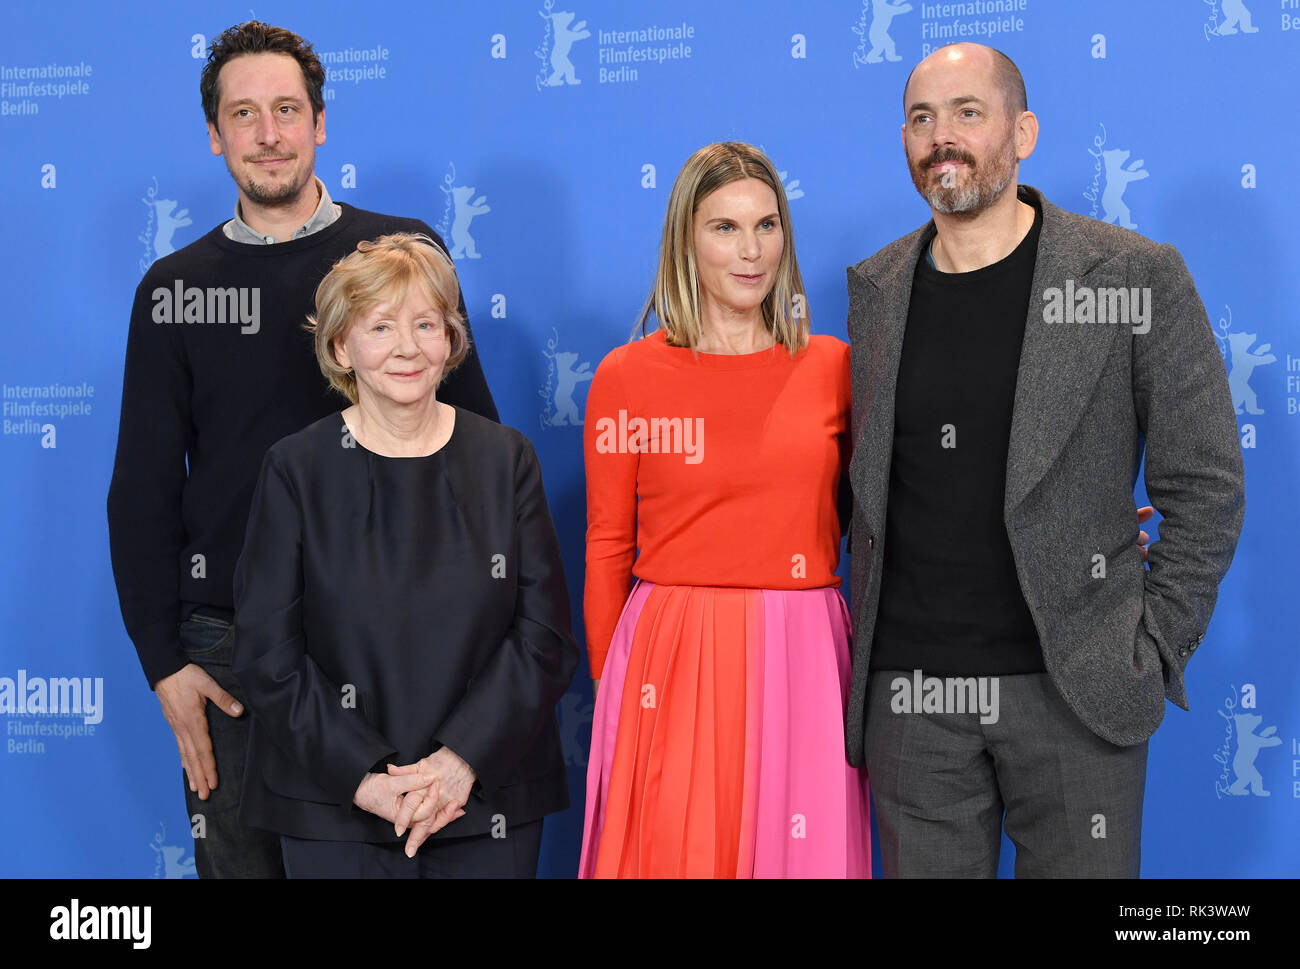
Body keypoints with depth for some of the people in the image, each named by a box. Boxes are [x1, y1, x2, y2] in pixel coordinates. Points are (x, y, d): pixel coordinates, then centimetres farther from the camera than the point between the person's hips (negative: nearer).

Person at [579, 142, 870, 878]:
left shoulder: (835, 366, 5)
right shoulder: (627, 376, 1)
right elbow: (608, 548, 5)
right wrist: (610, 681, 5)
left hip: (802, 662, 2)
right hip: (671, 658, -1)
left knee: (801, 846, 8)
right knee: (670, 851, 5)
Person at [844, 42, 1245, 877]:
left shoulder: (1139, 277, -3)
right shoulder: (873, 291, 7)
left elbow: (1205, 485, -1)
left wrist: (1155, 648, -6)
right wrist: (866, 639, 5)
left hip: (1074, 686, -2)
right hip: (909, 692, 3)